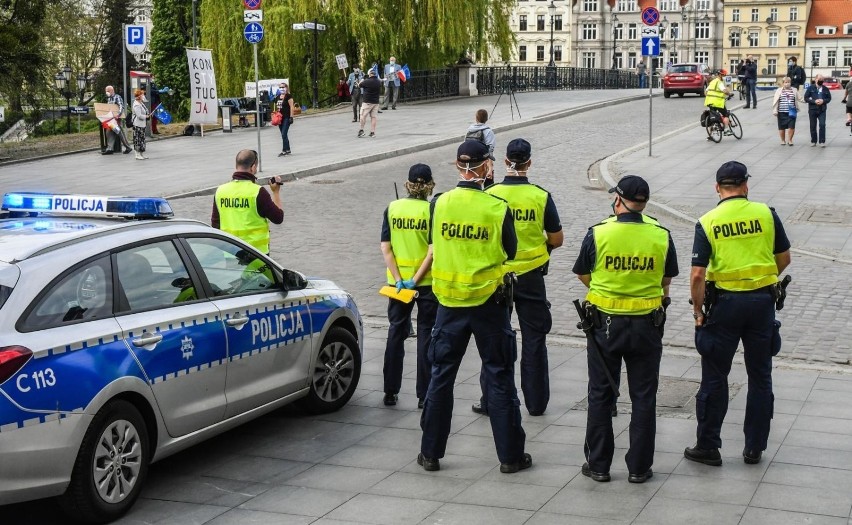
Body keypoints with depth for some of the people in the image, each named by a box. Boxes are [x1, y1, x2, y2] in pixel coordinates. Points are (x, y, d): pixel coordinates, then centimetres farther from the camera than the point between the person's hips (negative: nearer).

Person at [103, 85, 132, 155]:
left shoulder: (117, 97, -9)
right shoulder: (109, 98, 16)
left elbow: (121, 107, -21)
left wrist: (118, 114, -35)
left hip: (118, 118, -8)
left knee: (120, 132, -4)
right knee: (109, 133, -2)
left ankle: (128, 147, 7)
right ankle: (109, 149, -2)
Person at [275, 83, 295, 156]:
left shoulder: (288, 96, -8)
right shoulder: (278, 97, 14)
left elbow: (291, 107, -12)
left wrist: (291, 117, -17)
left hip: (286, 118, -8)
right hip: (280, 118, 8)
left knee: (284, 134, -11)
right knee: (283, 135, 11)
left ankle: (284, 150, -8)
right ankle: (288, 150, 19)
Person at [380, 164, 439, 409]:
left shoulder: (392, 208, -1)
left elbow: (385, 248, -5)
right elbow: (433, 250, -16)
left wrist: (399, 279, -7)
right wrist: (416, 280, -13)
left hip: (398, 281, 2)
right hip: (428, 282, -2)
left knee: (395, 333, 13)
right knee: (426, 335, 6)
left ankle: (390, 391, 16)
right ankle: (424, 395, 7)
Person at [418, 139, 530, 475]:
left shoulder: (439, 204, -7)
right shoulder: (498, 208, -12)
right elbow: (510, 253, -1)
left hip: (449, 301, 2)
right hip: (489, 301, -2)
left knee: (441, 375, 13)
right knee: (499, 376, 8)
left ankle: (431, 453, 18)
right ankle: (510, 455, 13)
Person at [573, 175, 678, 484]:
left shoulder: (598, 233, -10)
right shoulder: (661, 236, -6)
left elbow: (582, 274, 4)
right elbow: (667, 279, 7)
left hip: (604, 323, -1)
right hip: (647, 325, 1)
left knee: (601, 395, 11)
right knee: (643, 398, 10)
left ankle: (598, 465, 16)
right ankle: (639, 467, 14)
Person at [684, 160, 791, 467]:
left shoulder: (707, 222, -7)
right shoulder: (766, 214, -2)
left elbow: (698, 275, -12)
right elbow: (784, 258, 6)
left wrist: (697, 310, 0)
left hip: (726, 301, -2)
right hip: (762, 301, 2)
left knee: (714, 377, 9)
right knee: (760, 377, 12)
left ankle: (708, 447, 14)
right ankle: (754, 448, 18)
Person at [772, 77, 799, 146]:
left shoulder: (794, 90, 5)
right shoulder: (779, 91, 0)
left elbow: (796, 101, 12)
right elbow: (775, 101, -1)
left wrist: (796, 109, 8)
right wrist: (775, 111, -6)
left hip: (791, 112, 1)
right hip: (782, 112, 0)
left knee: (791, 127, -6)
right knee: (782, 127, 7)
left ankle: (789, 140, 11)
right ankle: (783, 140, 24)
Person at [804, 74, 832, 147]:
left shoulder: (825, 89, 6)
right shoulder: (810, 88, 0)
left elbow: (829, 98, 10)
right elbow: (806, 98, -3)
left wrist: (823, 101, -11)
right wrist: (814, 101, -15)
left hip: (822, 110, 0)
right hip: (812, 110, 0)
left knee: (822, 125, -12)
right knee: (813, 126, 6)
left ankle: (822, 141, -8)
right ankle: (813, 141, 18)